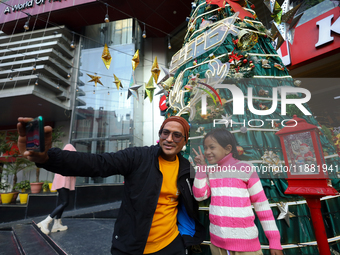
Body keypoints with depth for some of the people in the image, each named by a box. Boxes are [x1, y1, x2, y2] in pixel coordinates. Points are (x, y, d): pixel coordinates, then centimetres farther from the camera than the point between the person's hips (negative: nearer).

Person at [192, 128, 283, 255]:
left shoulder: (245, 169, -11)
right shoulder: (210, 171, 4)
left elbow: (262, 205, -7)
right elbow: (199, 196, -4)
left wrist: (274, 241, -6)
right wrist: (201, 167, -6)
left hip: (245, 243, -4)